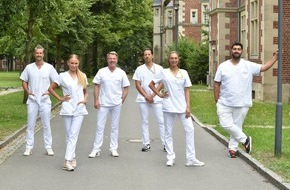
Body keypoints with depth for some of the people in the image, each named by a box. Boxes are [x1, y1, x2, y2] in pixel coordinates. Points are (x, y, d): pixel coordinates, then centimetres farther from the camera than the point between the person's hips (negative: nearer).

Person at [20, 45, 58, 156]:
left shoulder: (49, 67, -1)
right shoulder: (29, 67, 3)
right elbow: (24, 81, 10)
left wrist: (49, 91, -6)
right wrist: (27, 92, -4)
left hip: (45, 100, -1)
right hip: (32, 100, 1)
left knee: (46, 125, 4)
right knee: (30, 125, 5)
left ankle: (48, 147, 11)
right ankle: (29, 148, 11)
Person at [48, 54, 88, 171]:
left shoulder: (83, 76, 9)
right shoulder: (63, 76, 2)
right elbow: (51, 88, 7)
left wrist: (85, 99, 0)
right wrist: (60, 98, -1)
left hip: (79, 109, 1)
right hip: (67, 109, -1)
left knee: (74, 135, -8)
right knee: (69, 135, 5)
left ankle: (68, 161, -13)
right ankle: (72, 158, 14)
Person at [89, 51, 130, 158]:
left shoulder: (121, 73, 1)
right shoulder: (101, 72, -1)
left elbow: (126, 88, 6)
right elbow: (96, 86, 2)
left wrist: (122, 101, -1)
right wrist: (96, 100, -4)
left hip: (116, 104, 1)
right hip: (103, 104, -1)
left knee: (115, 127, 9)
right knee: (100, 126, 0)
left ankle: (114, 149, 17)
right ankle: (96, 150, 5)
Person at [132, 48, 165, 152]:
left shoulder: (159, 68, 4)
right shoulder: (139, 69, 6)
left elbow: (161, 83, 0)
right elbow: (137, 85, 2)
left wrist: (152, 95, -10)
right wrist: (146, 96, -7)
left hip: (156, 98, -1)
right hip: (143, 99, 1)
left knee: (161, 121, -3)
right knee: (144, 122, 3)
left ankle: (165, 143, -1)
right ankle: (146, 144, 8)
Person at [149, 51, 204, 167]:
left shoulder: (184, 73, 6)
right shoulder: (164, 73, 2)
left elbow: (186, 90, 6)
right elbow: (151, 84, 10)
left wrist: (188, 106, -1)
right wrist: (160, 95, -1)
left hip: (182, 106, 1)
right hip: (168, 106, -1)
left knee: (190, 129, -6)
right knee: (168, 132, 4)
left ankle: (191, 159, -2)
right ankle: (170, 158, 13)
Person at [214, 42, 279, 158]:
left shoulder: (249, 66, 0)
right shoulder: (223, 66, -1)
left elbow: (264, 67, 3)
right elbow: (217, 84, 1)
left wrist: (275, 57, -4)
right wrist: (217, 101, -2)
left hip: (241, 104, 0)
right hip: (224, 103, 0)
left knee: (237, 126, 6)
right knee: (227, 125, -7)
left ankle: (232, 148, 17)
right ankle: (245, 139, 10)